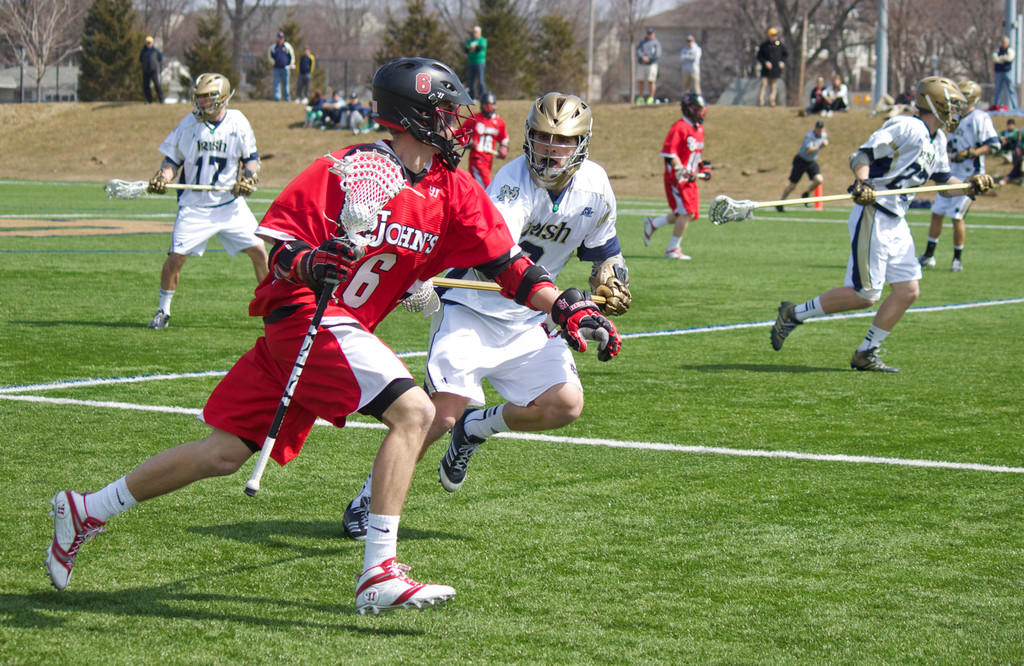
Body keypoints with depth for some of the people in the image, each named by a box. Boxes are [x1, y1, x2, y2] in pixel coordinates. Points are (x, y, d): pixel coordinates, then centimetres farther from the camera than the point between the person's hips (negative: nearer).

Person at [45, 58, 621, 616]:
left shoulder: (456, 192, 5)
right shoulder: (349, 169, -13)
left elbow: (508, 265, 3)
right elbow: (275, 241, -9)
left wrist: (567, 308, -9)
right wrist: (308, 264, -30)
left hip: (344, 331, 7)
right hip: (305, 317, -7)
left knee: (224, 455, 10)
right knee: (414, 409, -22)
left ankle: (87, 512, 23)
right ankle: (379, 576, -23)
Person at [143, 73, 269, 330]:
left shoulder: (238, 123, 0)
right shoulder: (189, 124, -1)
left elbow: (251, 157, 9)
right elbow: (173, 159, 5)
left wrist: (248, 177, -10)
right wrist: (162, 178, -14)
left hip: (231, 204, 1)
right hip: (195, 206, -1)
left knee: (258, 251, -5)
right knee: (176, 257, -9)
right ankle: (163, 310, 10)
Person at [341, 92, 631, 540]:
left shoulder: (594, 188, -2)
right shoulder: (513, 182, -21)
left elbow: (603, 250, 16)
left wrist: (610, 280, -4)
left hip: (527, 323, 6)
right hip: (471, 310, -6)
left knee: (566, 405, -12)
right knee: (442, 413, -19)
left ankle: (474, 429, 15)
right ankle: (370, 498, 1)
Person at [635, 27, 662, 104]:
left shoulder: (656, 43, 4)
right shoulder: (642, 41, 16)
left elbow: (658, 54, -6)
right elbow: (638, 51, 2)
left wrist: (648, 59, -13)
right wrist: (643, 57, -16)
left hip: (651, 64, -4)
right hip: (641, 65, 4)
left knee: (651, 81, -5)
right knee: (640, 80, 2)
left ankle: (651, 98, -1)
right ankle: (640, 98, 8)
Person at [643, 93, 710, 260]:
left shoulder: (699, 129, 17)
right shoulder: (679, 127, -13)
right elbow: (669, 153, -19)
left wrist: (703, 167, 16)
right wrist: (681, 171, -26)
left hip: (690, 179, 9)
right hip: (676, 177, -9)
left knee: (689, 214, 9)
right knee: (686, 213, -13)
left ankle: (653, 224, 26)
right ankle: (673, 249, -2)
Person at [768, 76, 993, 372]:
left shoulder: (937, 142, 16)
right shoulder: (907, 127, -13)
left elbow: (944, 183, 23)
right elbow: (862, 154, -17)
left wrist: (970, 185, 5)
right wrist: (862, 183, -35)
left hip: (896, 223, 10)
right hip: (872, 216, -10)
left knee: (908, 291, 3)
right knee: (864, 295, -10)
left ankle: (866, 354, 11)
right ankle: (794, 314, 4)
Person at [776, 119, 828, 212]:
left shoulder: (824, 135, -2)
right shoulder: (809, 135, -24)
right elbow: (808, 150, -37)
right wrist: (820, 146, -47)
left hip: (812, 162, 5)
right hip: (801, 161, -5)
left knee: (819, 179, -19)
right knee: (792, 185, -2)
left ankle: (806, 195, 9)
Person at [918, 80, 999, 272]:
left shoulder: (980, 118, -12)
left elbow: (993, 145, -18)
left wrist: (969, 153, -24)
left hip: (969, 175, -8)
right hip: (952, 173, 8)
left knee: (957, 216, -8)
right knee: (937, 212, 9)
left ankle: (958, 259, 5)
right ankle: (929, 256, 18)